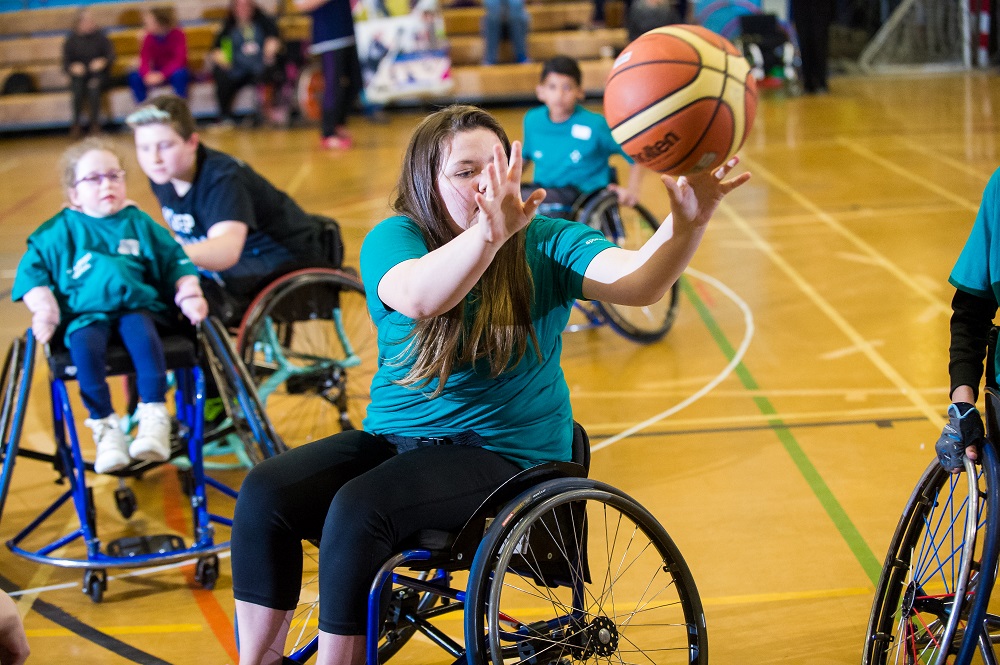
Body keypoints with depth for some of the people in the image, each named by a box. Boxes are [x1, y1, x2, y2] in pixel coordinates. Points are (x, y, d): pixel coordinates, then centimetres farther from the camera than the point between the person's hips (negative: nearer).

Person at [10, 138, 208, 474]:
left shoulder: (139, 223, 16)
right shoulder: (59, 231, 13)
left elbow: (176, 263, 17)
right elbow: (32, 269, 13)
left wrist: (189, 295, 1)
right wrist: (43, 308, -2)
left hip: (137, 306, 0)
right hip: (85, 314, 0)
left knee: (142, 333, -34)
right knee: (84, 346, -32)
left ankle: (154, 417, -29)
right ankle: (105, 427, -22)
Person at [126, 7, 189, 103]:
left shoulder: (177, 35, -15)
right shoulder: (149, 38, -5)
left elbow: (179, 60, -25)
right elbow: (144, 61, -13)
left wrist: (162, 75, -39)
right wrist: (147, 74, -37)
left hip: (174, 71, -3)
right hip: (156, 73, 3)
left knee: (179, 75, -39)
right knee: (134, 77, -23)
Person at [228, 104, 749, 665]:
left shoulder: (544, 245, -3)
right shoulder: (394, 239, -4)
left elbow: (639, 281, -20)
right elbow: (417, 297, -28)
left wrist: (688, 222, -40)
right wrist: (489, 233, -46)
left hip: (505, 454, -3)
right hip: (394, 438, 3)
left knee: (358, 508, -28)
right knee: (265, 492, -18)